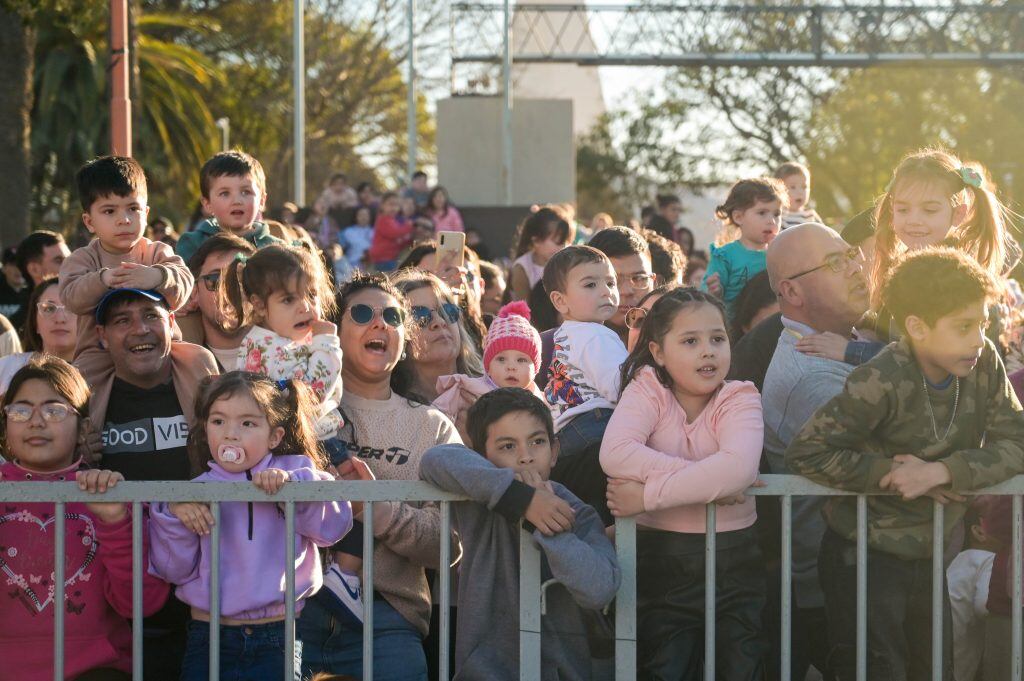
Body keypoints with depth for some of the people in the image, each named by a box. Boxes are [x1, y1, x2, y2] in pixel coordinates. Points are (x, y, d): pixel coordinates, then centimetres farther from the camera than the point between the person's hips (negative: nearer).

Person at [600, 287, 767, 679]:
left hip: (733, 558, 0)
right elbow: (615, 454, -24)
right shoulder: (648, 389, -4)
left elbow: (737, 469, -26)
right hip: (660, 557, 0)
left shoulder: (739, 398, -5)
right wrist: (707, 481, -25)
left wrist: (648, 495, -28)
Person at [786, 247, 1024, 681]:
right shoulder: (883, 384, -23)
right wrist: (891, 471, -22)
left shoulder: (984, 364, -6)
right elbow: (805, 452, -21)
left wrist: (940, 471, -23)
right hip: (865, 558, -6)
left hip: (929, 557, 6)